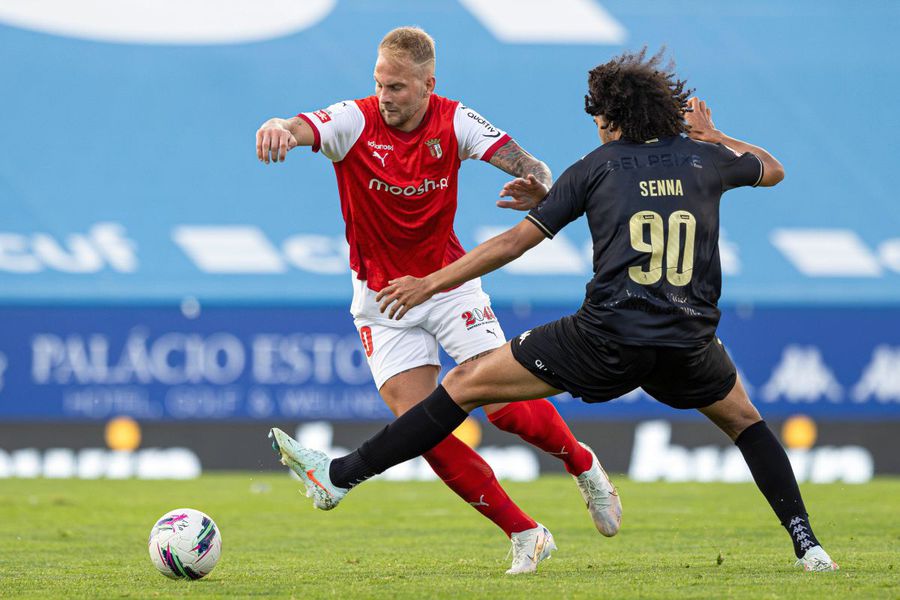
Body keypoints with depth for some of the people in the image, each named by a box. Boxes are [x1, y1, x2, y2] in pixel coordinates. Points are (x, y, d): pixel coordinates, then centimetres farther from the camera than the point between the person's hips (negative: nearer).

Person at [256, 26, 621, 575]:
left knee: (508, 409, -10)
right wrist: (277, 130, -59)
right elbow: (297, 129, -34)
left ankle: (584, 465, 23)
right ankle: (525, 535, 1)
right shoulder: (355, 122, -16)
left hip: (449, 283, 0)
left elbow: (526, 164, -14)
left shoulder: (453, 123, -10)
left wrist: (540, 186, -39)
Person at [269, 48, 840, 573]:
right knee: (744, 419, 32)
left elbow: (515, 242, 6)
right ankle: (807, 543, 19)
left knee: (466, 384, 7)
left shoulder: (600, 165, 7)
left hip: (606, 340, -3)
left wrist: (431, 284, 13)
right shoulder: (705, 158, 12)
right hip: (689, 345, 3)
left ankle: (341, 474, 6)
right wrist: (713, 136, 44)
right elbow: (772, 170, 34)